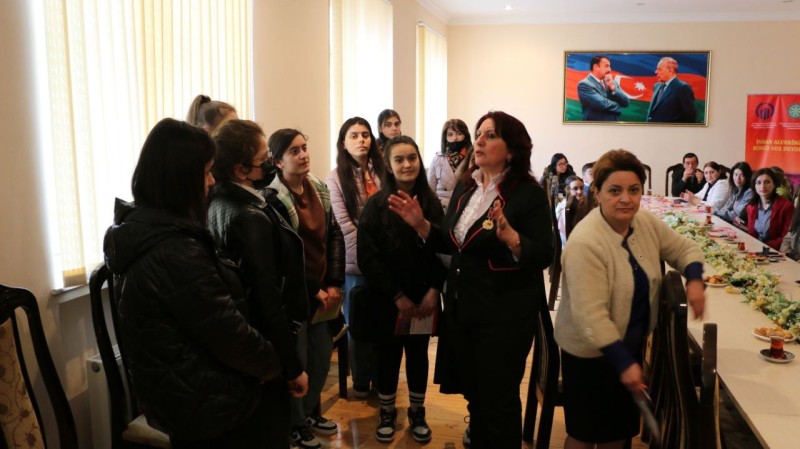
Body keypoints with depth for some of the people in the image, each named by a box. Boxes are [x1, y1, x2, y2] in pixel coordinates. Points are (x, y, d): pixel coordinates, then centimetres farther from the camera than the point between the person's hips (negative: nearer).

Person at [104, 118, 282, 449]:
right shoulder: (176, 251, -28)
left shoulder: (138, 228, 2)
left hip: (175, 395, 9)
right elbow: (230, 336, -24)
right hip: (209, 405, -9)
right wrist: (275, 364, -5)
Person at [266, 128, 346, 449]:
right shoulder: (273, 198, -15)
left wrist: (334, 284, -4)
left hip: (323, 291, 7)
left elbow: (335, 236, 5)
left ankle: (310, 411, 38)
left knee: (322, 359, 16)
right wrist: (313, 292, -11)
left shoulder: (319, 189, 6)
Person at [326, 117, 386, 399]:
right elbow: (344, 225, -9)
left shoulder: (381, 173, 6)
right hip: (355, 262, -2)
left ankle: (381, 379, 28)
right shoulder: (336, 178, -2)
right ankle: (361, 382, 26)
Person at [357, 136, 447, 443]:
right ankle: (387, 413, 30)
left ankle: (417, 414, 32)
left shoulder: (431, 203, 1)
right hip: (388, 299, -2)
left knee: (418, 355, 12)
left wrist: (433, 291, -10)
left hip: (423, 298, 2)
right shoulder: (375, 205, -7)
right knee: (388, 357, 9)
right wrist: (398, 296, -13)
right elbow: (367, 258, -11)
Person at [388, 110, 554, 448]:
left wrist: (510, 237, -36)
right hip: (461, 307, 7)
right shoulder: (465, 187, 6)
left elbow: (544, 256, -19)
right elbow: (451, 244, 11)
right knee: (472, 393, 22)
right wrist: (422, 225, -5)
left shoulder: (529, 193, -14)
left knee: (498, 399, 8)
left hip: (504, 315, -7)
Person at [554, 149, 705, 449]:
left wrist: (694, 280, -8)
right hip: (591, 354, -7)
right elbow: (591, 315, -28)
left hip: (632, 345, 7)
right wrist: (625, 363, -24)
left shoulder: (647, 224, -5)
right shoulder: (585, 243, -28)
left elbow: (685, 248, 12)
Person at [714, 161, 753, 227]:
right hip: (730, 223, 7)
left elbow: (739, 214, -17)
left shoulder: (750, 192, -12)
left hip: (742, 228, -7)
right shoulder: (735, 190, 12)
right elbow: (726, 208, 8)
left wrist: (715, 211, -11)